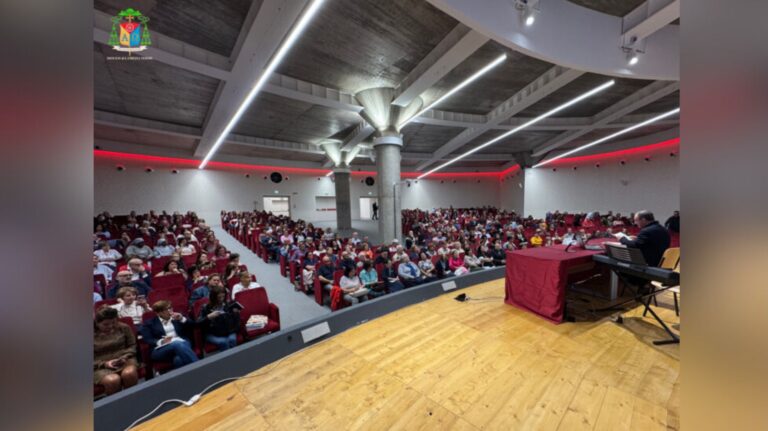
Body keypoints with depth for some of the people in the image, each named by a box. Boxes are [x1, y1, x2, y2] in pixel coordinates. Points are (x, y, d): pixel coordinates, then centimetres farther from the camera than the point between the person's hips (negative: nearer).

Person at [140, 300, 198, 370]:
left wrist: (182, 319, -2)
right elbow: (147, 340, 4)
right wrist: (161, 341, -15)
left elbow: (191, 327, 15)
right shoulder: (149, 323, 17)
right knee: (177, 344, -38)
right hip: (161, 348, -2)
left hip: (182, 343, 2)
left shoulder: (177, 317, 23)